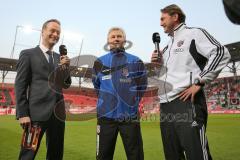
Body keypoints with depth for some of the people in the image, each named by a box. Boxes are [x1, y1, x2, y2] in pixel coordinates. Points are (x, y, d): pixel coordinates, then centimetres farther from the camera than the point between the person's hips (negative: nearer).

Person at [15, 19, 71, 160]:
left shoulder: (59, 58, 15)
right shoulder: (28, 54, 2)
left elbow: (66, 85, 12)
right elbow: (20, 85, -3)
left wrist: (66, 67, -6)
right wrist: (23, 113, -9)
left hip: (58, 113, 5)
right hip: (37, 112, -5)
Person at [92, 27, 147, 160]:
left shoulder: (136, 62, 3)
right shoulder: (100, 62, 7)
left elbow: (141, 87, 5)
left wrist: (130, 104, 2)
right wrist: (107, 102, 10)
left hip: (130, 116, -1)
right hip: (106, 116, 2)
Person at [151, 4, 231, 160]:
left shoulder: (194, 33, 2)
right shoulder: (168, 46, 24)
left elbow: (221, 53, -11)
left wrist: (199, 82, -16)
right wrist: (158, 63, 10)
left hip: (187, 102, -8)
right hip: (165, 106, 8)